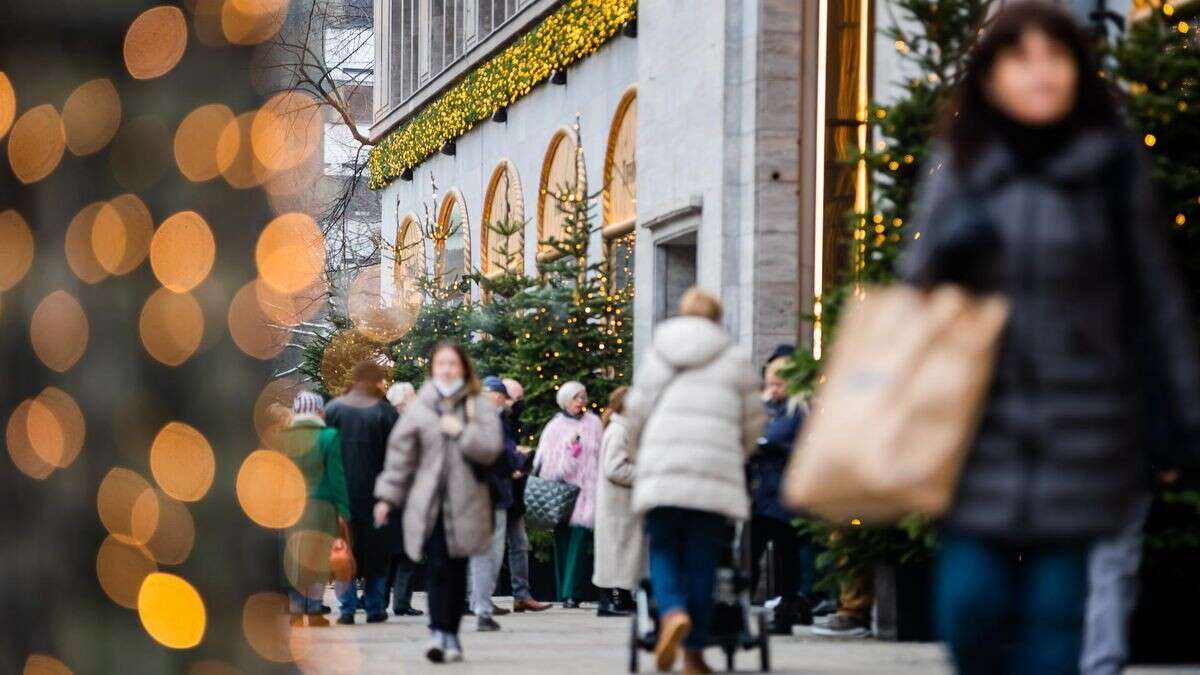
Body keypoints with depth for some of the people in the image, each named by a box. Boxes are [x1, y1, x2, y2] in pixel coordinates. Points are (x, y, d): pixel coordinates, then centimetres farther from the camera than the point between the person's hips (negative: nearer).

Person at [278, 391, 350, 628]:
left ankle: (295, 611, 6)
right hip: (320, 507, -3)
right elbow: (337, 476, -6)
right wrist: (343, 510, -3)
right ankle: (314, 611, 2)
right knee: (317, 559, 3)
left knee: (291, 558, 9)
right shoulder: (328, 437, -5)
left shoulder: (280, 438, 3)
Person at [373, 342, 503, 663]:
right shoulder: (419, 407, 6)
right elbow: (400, 453, 7)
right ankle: (440, 632, -13)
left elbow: (491, 447, -4)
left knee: (456, 570, 4)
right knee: (437, 567, -11)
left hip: (465, 502, 0)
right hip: (428, 501, 0)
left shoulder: (480, 405, 5)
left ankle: (448, 634, 14)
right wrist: (388, 497, 5)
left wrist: (461, 431, -13)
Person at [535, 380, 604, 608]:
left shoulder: (594, 424, 11)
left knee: (579, 539, -12)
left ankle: (571, 594, -17)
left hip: (586, 489, -1)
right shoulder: (554, 427, 9)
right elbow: (545, 461, 6)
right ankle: (564, 594, 7)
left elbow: (602, 456, 10)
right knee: (562, 540, 1)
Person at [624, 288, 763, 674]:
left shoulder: (655, 356, 14)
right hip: (714, 468, 0)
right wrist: (737, 459, 31)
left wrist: (645, 456, 27)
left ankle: (672, 612, -23)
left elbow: (635, 414, 12)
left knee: (663, 551, 7)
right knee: (702, 560, 3)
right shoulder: (735, 361, 11)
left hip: (660, 468, 1)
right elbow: (752, 424, 13)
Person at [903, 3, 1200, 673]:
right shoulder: (960, 166, 8)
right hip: (981, 422, 1)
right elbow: (920, 284, 14)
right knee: (970, 600, -7)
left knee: (1054, 606, -3)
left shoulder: (1111, 165, 3)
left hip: (1080, 428, -1)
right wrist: (945, 252, -9)